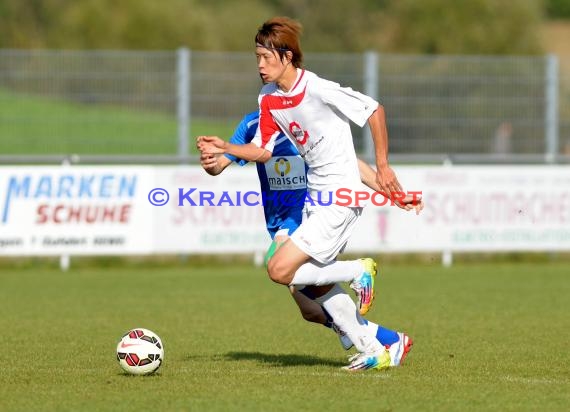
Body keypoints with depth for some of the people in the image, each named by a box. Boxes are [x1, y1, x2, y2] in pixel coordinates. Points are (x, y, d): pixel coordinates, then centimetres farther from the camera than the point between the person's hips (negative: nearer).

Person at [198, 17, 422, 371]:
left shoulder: (319, 90, -18)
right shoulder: (269, 99, 5)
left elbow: (375, 110, -12)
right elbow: (263, 151, 10)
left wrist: (382, 166, -10)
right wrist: (226, 149, -7)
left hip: (341, 196, -9)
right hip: (319, 197, 9)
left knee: (280, 270, -15)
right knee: (313, 283, 10)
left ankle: (359, 272, 2)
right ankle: (373, 351, 19)